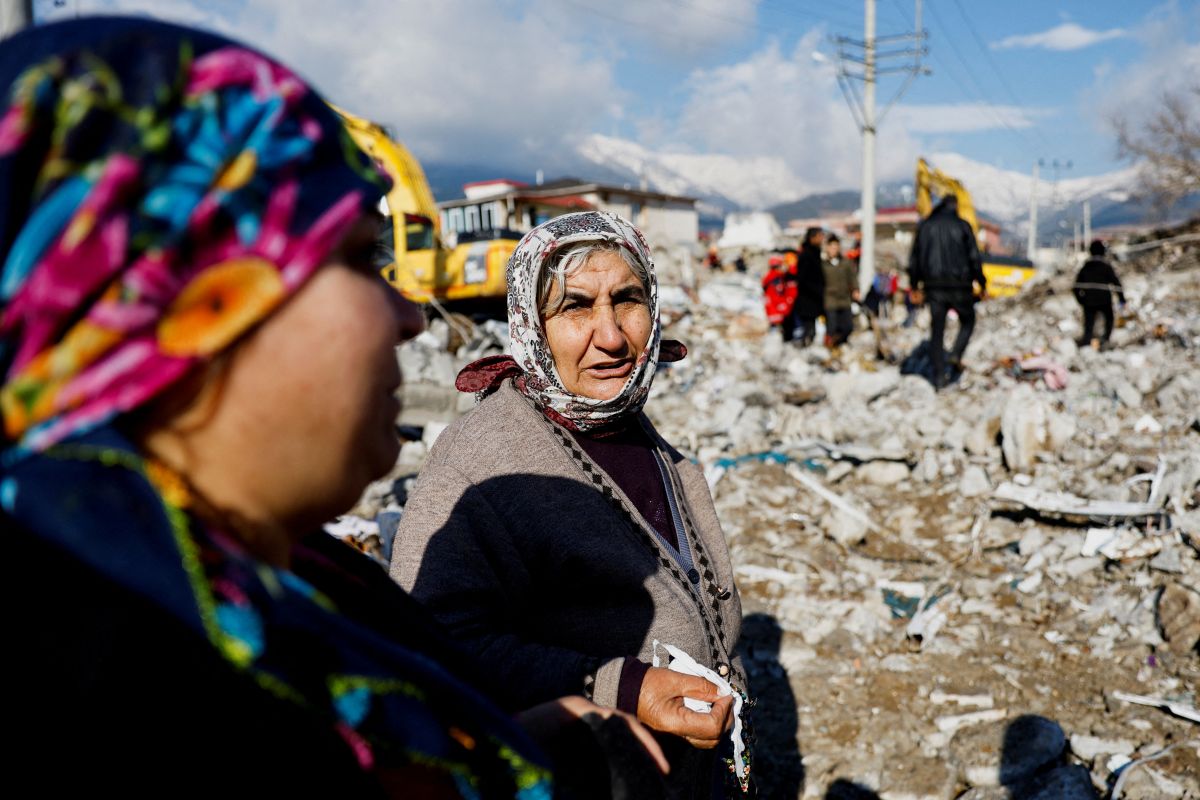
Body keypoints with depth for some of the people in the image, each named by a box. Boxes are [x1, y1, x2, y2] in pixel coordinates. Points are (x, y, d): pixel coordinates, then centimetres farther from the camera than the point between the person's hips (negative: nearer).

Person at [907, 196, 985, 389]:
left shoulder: (925, 226, 7)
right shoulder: (962, 226, -2)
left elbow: (915, 257, 9)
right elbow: (974, 257, -3)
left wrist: (914, 284, 17)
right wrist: (981, 283, 5)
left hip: (934, 287, 2)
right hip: (959, 286, -2)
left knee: (937, 331, 5)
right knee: (967, 320, 19)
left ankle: (939, 376, 0)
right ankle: (956, 355, -2)